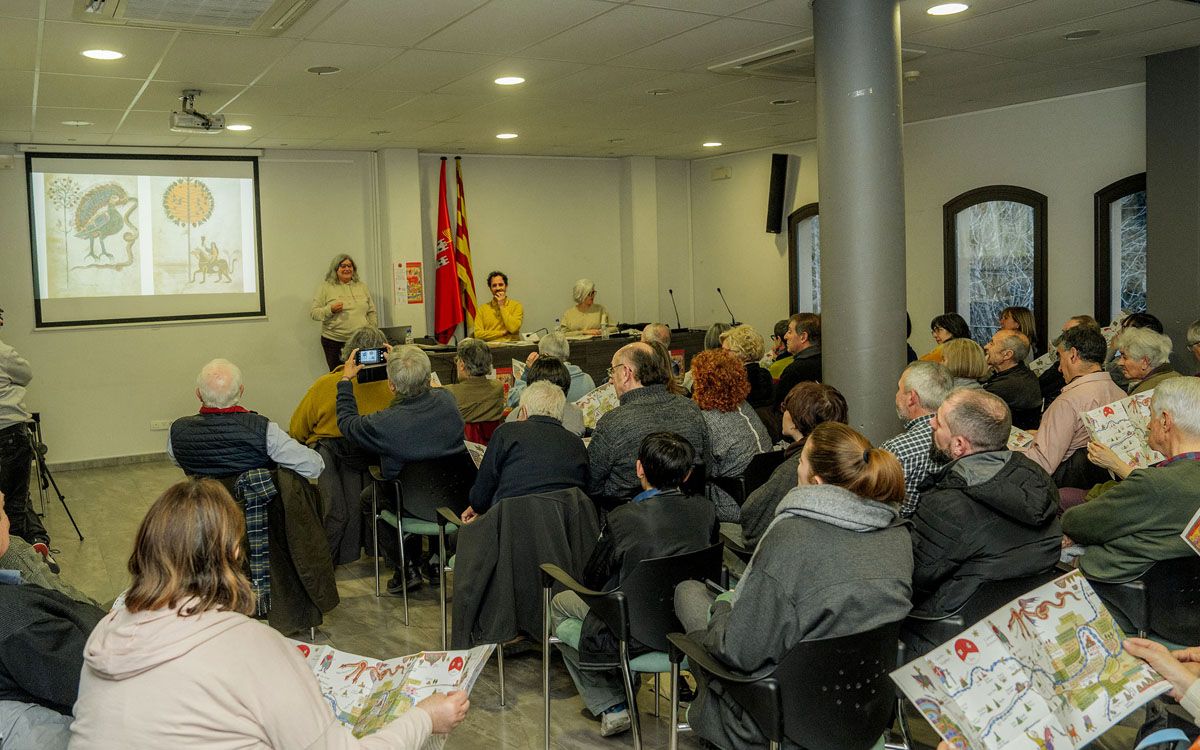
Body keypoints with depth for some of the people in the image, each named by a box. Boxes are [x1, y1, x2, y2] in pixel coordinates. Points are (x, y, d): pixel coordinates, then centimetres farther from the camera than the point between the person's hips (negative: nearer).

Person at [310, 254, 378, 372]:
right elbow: (314, 313, 0)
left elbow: (371, 313, 16)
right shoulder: (325, 287, 3)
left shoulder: (362, 286, 14)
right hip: (334, 342, -2)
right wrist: (330, 310, -17)